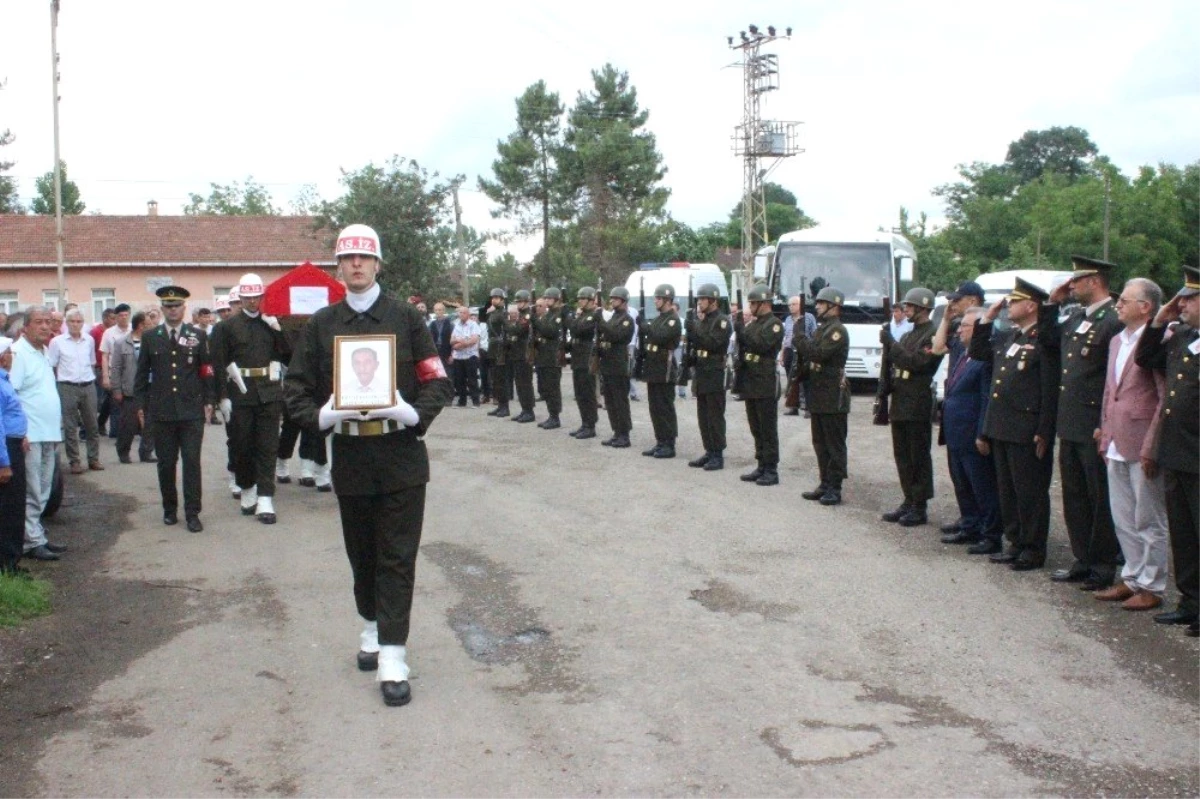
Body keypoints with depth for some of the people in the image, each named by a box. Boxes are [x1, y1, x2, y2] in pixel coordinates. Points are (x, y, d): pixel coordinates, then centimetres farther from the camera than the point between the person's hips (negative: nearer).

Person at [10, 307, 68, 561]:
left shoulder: (44, 351, 14)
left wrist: (57, 424, 18)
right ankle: (32, 542, 2)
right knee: (31, 494, -3)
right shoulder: (18, 352, -12)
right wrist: (19, 433, -21)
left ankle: (38, 536, 23)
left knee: (42, 492, 15)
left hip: (49, 434, 9)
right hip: (30, 435, -9)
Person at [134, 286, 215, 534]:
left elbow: (207, 370, 7)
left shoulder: (198, 336, 5)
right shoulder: (150, 337, 7)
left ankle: (192, 513, 1)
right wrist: (141, 404, 6)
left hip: (192, 410, -1)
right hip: (161, 411, 1)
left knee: (192, 462, -2)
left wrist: (208, 401, 2)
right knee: (166, 463, 7)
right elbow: (142, 373, 10)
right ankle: (169, 509, 20)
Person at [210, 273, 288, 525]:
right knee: (242, 445, 7)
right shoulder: (227, 326, 3)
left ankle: (265, 500, -2)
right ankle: (247, 491, 24)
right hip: (240, 392, -1)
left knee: (268, 446, -2)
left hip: (269, 392, 1)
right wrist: (223, 396, -6)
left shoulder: (273, 323, 9)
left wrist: (278, 330, -8)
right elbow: (219, 363, 0)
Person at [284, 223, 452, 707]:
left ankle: (392, 658, -1)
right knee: (361, 553, 15)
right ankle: (371, 628, 37)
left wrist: (415, 413, -17)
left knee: (398, 557, -3)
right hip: (349, 455, 3)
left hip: (401, 455, -2)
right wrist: (319, 416, -14)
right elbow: (296, 387, 5)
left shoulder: (406, 319, 1)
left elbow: (438, 381, 1)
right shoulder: (321, 325, 6)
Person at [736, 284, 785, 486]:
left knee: (768, 429, -4)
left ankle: (771, 470, 0)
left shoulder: (775, 324, -9)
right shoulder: (753, 323, 17)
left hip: (766, 385, -9)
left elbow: (761, 345, -23)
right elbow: (743, 347, 16)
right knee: (756, 429, 12)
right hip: (750, 384, 9)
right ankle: (762, 466, 20)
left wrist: (741, 330, -20)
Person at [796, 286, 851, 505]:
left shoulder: (838, 331, -13)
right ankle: (825, 484, 21)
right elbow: (808, 358, 21)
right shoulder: (821, 329, 17)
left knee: (834, 445, -2)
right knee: (820, 444, 13)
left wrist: (800, 339, -16)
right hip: (817, 396, 9)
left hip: (833, 398, -9)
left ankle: (834, 489, 2)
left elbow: (818, 353, -25)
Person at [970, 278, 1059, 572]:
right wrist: (988, 317, 13)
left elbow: (1050, 391, -15)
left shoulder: (1045, 341, -12)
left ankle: (1034, 549, 8)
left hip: (1027, 432, -9)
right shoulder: (1007, 338, 14)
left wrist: (1044, 433, -18)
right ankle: (1016, 542, 24)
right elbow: (977, 353, 23)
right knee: (1007, 490, 14)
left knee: (1030, 492, 0)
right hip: (1001, 428, 9)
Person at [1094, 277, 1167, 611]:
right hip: (1116, 445, 8)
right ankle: (1132, 578, 26)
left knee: (1148, 521, 3)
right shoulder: (1117, 341, 14)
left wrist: (1151, 448, -18)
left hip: (1142, 446, -8)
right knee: (1123, 520, 15)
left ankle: (1152, 587, 13)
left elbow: (1167, 399, -16)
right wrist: (1105, 438, 14)